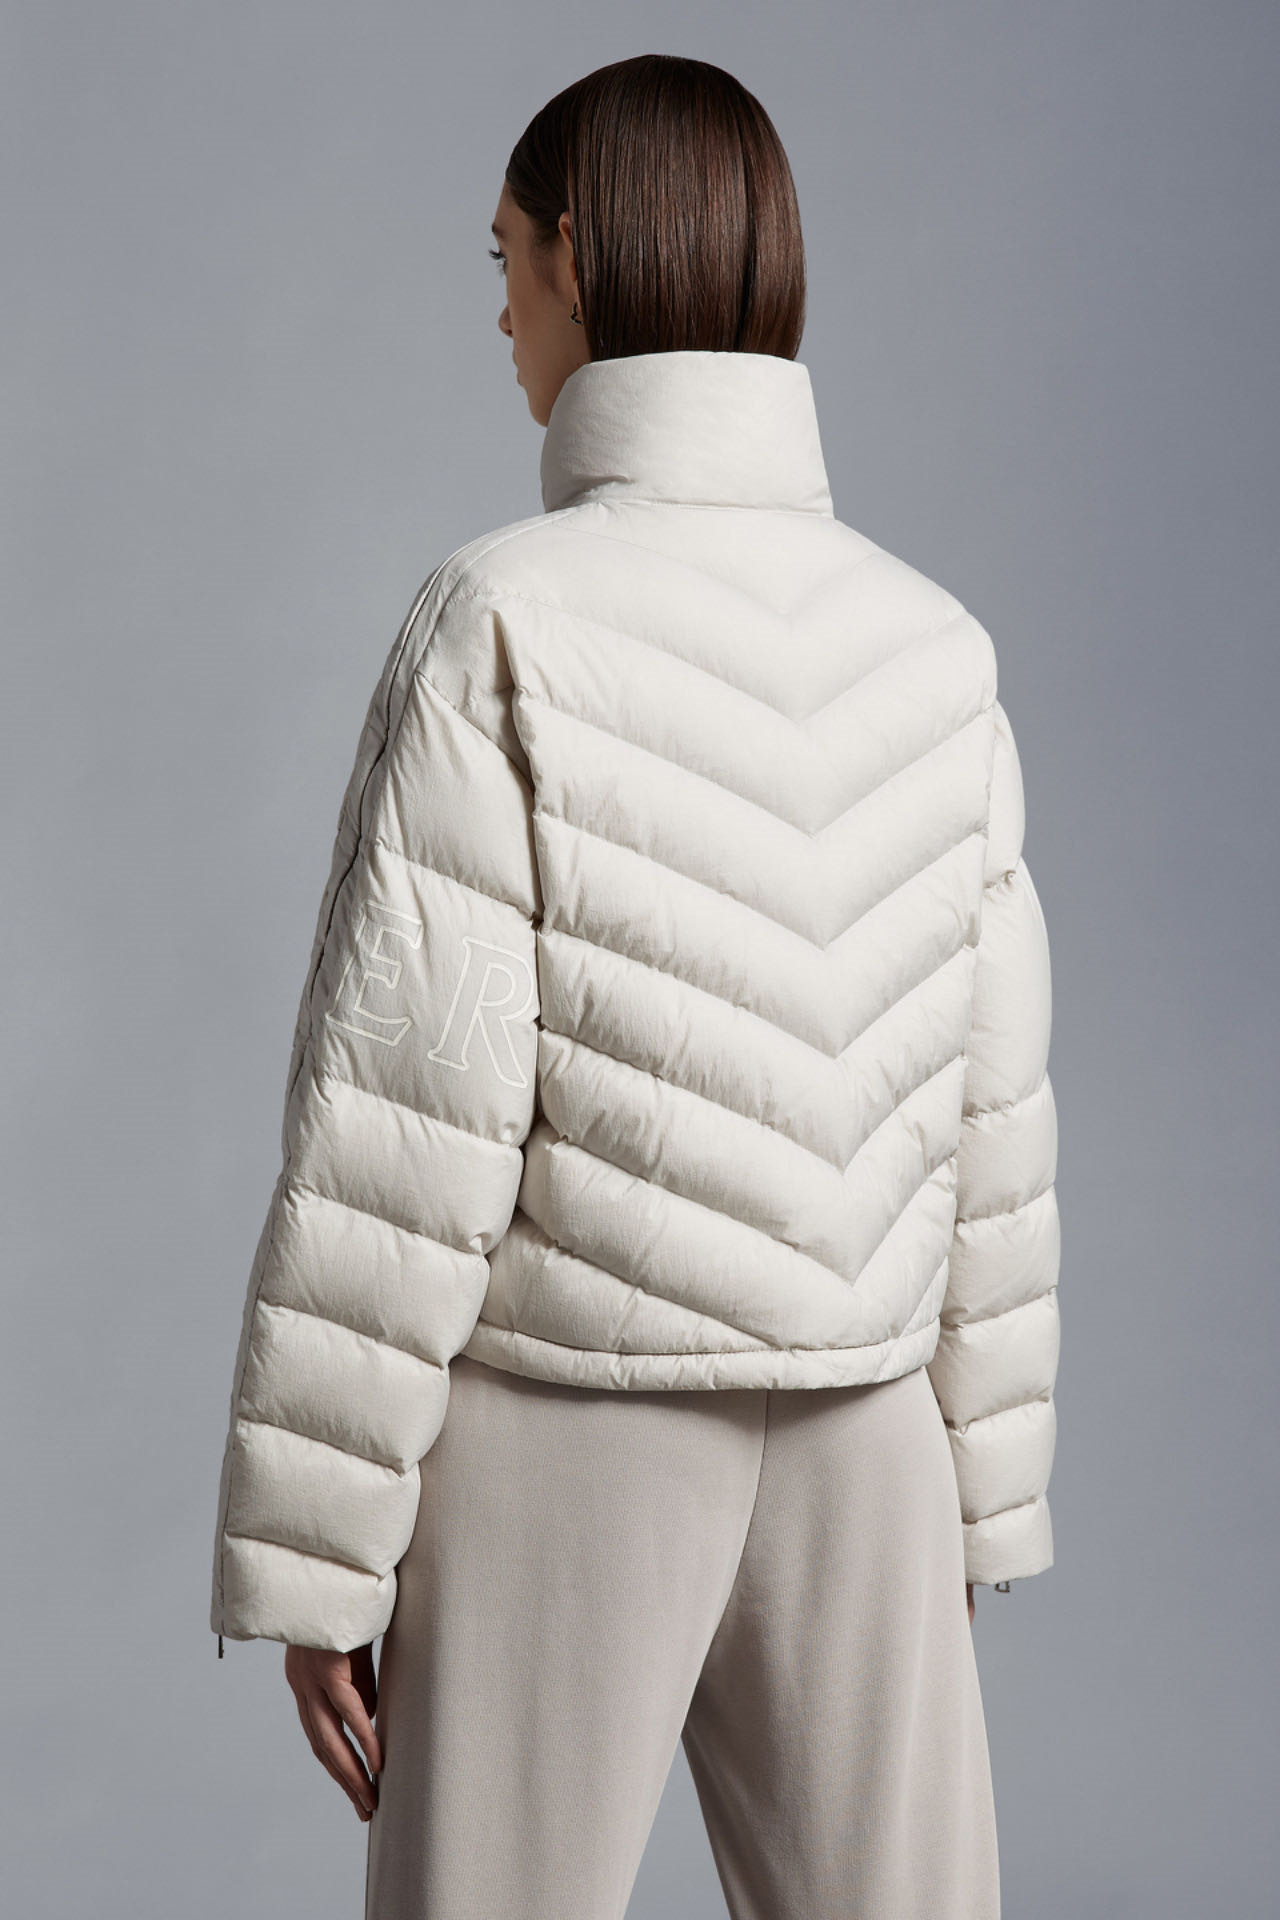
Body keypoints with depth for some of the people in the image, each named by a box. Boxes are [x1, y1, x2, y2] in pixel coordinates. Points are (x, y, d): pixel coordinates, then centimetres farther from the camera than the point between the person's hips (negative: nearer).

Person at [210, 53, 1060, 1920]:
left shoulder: (501, 626, -15)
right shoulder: (934, 655, 1)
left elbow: (402, 1140, -17)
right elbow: (980, 1130, 4)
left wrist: (308, 1564, -8)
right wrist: (975, 1513, 14)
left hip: (556, 1457, -4)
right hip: (848, 1466, 4)